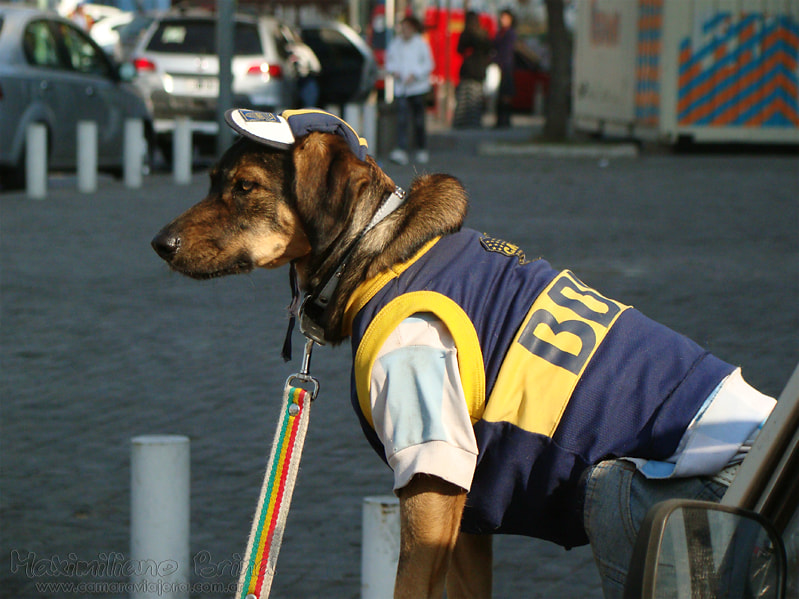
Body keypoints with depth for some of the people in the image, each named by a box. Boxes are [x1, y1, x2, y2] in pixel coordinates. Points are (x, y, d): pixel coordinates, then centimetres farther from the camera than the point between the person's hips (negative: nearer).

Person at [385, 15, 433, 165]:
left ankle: (422, 150, 22)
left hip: (417, 87, -2)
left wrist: (414, 75, -15)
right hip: (401, 88, 2)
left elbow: (428, 64, -4)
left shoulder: (421, 44, -4)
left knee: (418, 120, 6)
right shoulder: (395, 44, 6)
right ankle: (401, 151, -20)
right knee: (402, 119, -11)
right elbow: (390, 60, 17)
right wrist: (393, 71, -3)